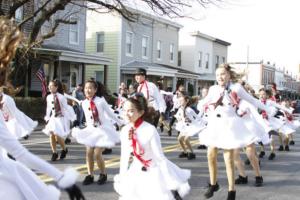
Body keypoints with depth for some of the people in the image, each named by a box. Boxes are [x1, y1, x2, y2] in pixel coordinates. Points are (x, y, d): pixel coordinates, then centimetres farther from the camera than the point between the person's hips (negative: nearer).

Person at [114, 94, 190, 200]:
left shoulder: (150, 130, -18)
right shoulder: (124, 131, -2)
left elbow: (160, 157, -13)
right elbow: (124, 156, 9)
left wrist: (171, 183, -11)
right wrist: (122, 178, 13)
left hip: (152, 174, -5)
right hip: (134, 177, 5)